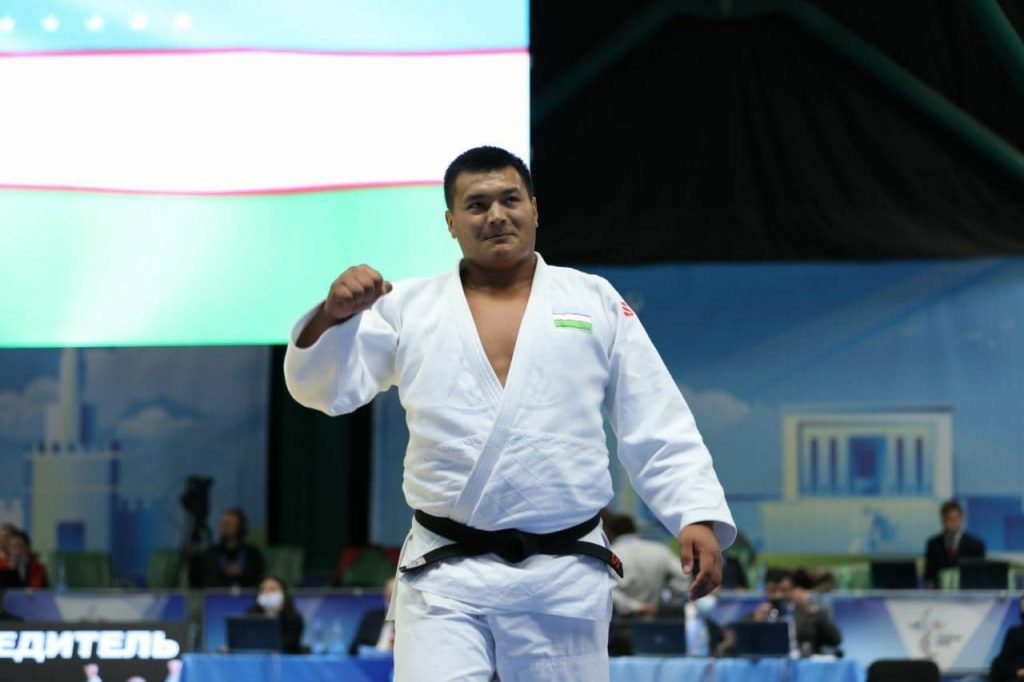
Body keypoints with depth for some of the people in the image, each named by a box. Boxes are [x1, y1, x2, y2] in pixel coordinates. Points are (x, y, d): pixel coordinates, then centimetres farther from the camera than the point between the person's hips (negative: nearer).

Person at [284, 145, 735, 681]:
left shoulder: (594, 301, 7)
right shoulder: (409, 309, 7)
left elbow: (659, 428, 5)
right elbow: (323, 387, -1)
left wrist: (697, 515, -8)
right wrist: (335, 314, -21)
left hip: (563, 580, 1)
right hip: (445, 577, -1)